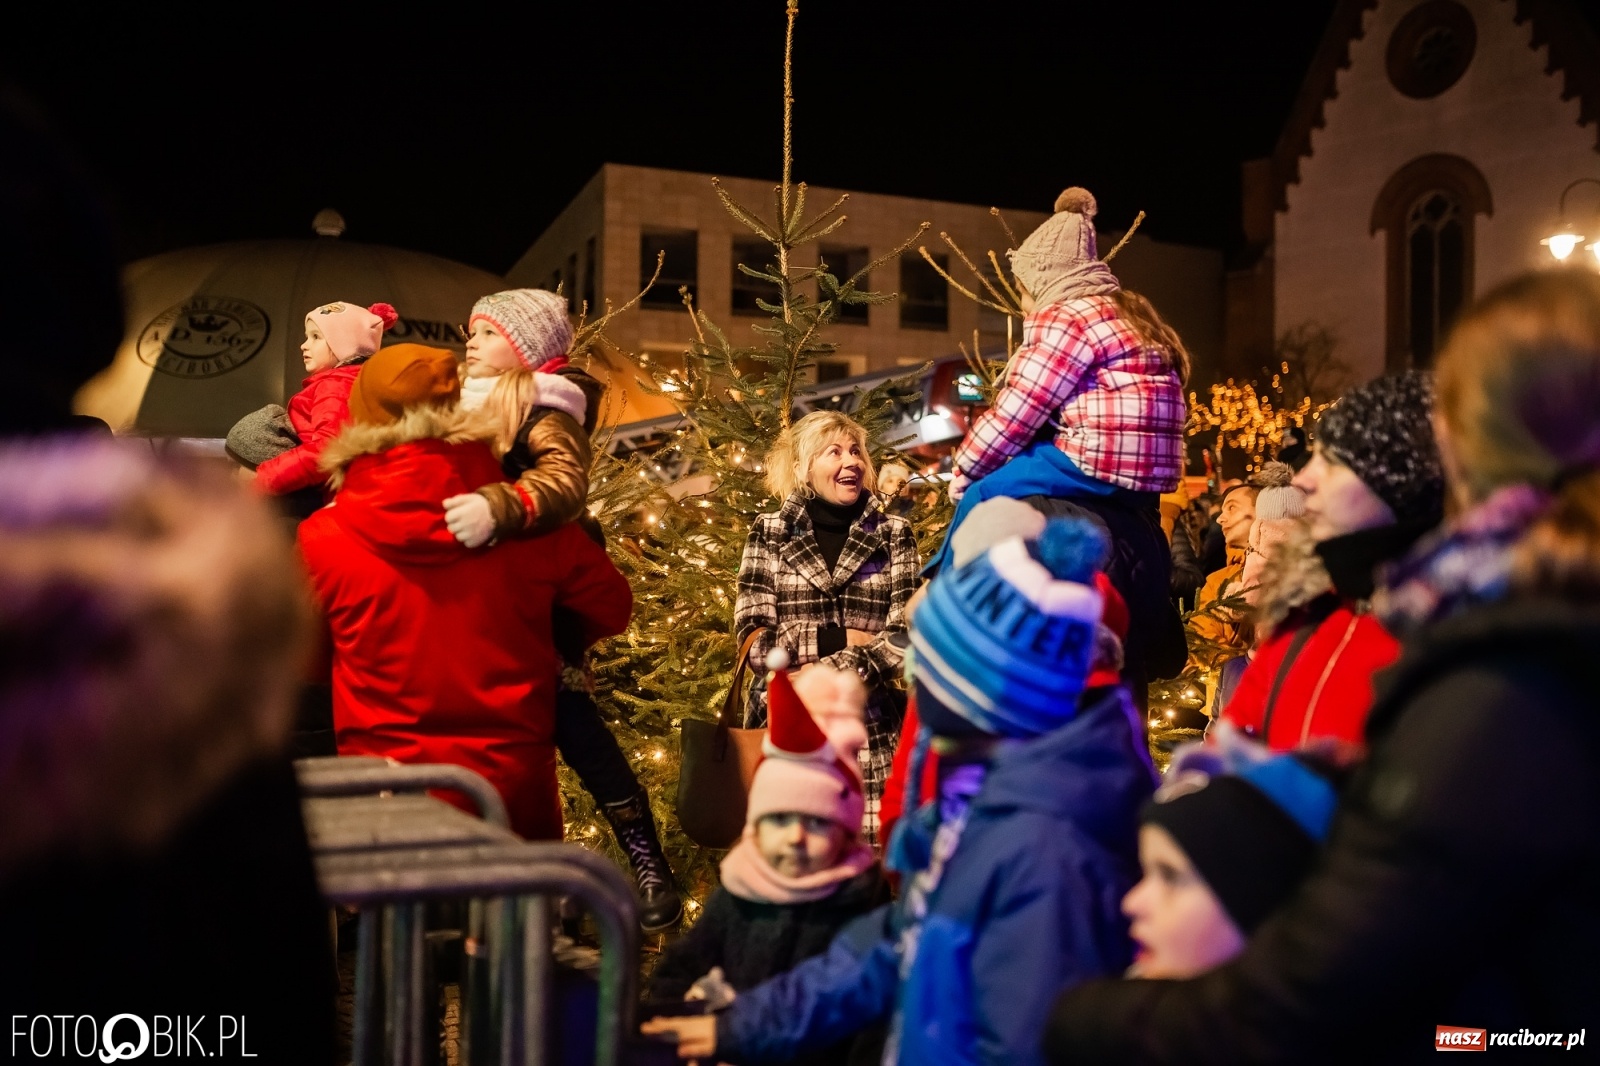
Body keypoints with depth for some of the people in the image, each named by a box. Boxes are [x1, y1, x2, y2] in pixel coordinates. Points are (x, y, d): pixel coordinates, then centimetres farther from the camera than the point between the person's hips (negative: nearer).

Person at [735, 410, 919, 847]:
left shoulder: (894, 534, 6)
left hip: (868, 733, 1)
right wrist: (840, 638, -10)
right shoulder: (770, 533, 4)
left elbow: (905, 638, -5)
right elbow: (756, 641, -3)